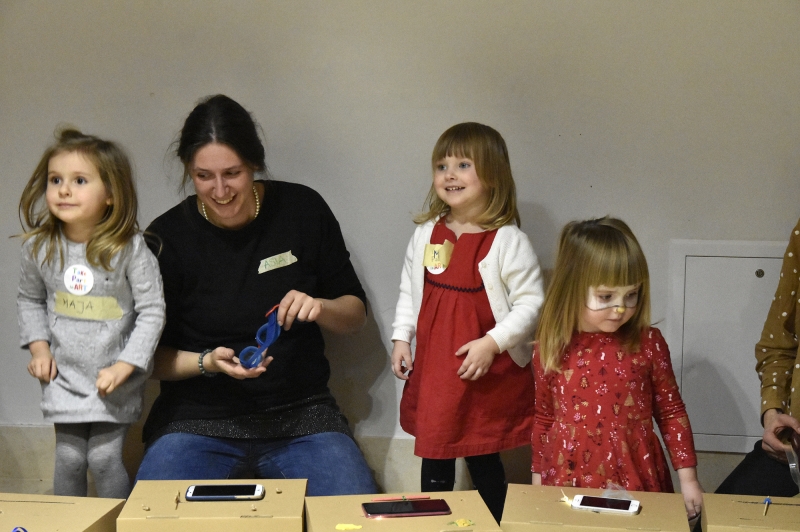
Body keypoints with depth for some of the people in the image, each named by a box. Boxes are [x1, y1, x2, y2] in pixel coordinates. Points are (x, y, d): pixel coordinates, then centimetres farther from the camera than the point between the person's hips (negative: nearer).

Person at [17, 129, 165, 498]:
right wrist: (39, 347, 1)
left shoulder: (129, 248, -16)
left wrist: (124, 366, -16)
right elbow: (29, 299, 13)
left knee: (104, 459, -2)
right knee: (69, 459, 5)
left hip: (116, 378, -3)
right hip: (64, 375, 3)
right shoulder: (39, 247, -5)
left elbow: (152, 311, -12)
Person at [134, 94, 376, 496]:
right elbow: (152, 356, 2)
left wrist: (320, 307, -13)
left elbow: (356, 313, 9)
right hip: (197, 420, -1)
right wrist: (208, 362, -17)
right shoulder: (167, 237, -4)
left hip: (300, 416, 1)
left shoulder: (302, 210, 0)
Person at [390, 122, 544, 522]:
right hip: (432, 368, 5)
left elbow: (530, 302, -13)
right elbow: (409, 291, 14)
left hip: (489, 374, -5)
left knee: (484, 461, 7)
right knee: (434, 460, 15)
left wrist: (492, 343, -20)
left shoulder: (507, 241, -13)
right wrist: (401, 338, 8)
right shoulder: (426, 234, 4)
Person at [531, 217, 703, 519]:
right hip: (568, 480, 1)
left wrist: (687, 477, 0)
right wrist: (538, 479, 12)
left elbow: (671, 412, 2)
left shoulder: (648, 344, -6)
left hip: (636, 480, -1)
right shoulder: (550, 349, -4)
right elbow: (543, 419, 7)